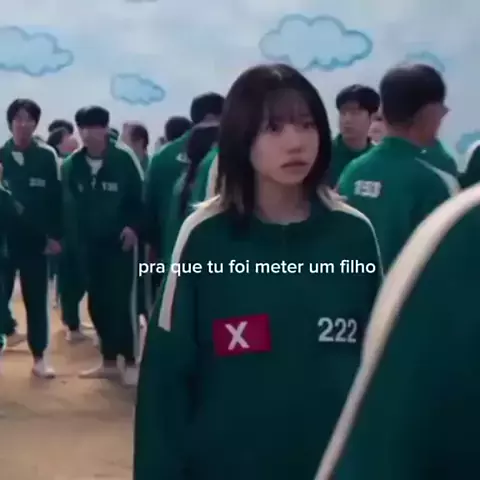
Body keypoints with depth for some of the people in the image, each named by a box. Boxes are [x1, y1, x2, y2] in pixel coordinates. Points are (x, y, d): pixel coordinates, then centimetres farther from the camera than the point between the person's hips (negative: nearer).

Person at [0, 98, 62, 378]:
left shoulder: (47, 156, -3)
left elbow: (56, 198, -2)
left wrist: (55, 236, -5)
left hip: (35, 239, 0)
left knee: (36, 300, 9)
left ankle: (39, 358, 19)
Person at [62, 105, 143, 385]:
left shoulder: (124, 159, -10)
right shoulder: (72, 165, 4)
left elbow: (141, 197, -6)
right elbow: (69, 204, 8)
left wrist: (134, 227, -15)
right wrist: (72, 237, 3)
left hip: (121, 243, -5)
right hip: (89, 245, 5)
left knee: (122, 303, -5)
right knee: (98, 304, 10)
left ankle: (130, 362, 9)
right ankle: (109, 362, 23)